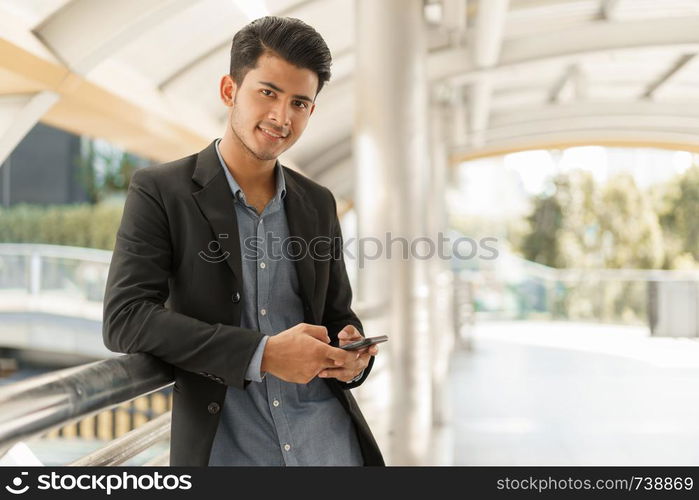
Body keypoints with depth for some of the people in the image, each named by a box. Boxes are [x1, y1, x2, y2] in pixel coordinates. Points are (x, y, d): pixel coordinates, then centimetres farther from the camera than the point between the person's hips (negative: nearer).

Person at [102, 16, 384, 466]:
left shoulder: (318, 204, 9)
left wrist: (354, 355, -7)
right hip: (225, 441, -3)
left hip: (325, 431, 4)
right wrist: (262, 354, -21)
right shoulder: (159, 191, -5)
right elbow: (124, 318, -14)